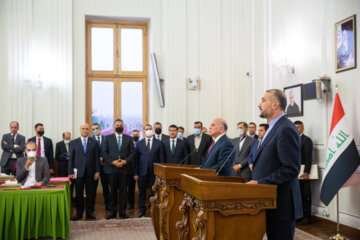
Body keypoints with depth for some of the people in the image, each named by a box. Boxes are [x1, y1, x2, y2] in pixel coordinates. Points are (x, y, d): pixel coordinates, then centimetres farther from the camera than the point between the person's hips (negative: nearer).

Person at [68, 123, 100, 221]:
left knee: (90, 193, 4)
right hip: (78, 172, 0)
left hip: (90, 172, 1)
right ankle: (79, 213, 12)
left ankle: (89, 212, 14)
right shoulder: (73, 143, 7)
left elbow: (97, 158, 5)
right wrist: (70, 172, -2)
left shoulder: (94, 143, 8)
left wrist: (97, 171, -2)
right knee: (79, 193, 3)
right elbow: (71, 158, 4)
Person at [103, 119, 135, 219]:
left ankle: (122, 211, 11)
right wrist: (112, 162, -11)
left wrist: (125, 161, -10)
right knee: (113, 190, 5)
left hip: (124, 168, 1)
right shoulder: (108, 138, 6)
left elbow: (132, 152, 5)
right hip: (112, 168, -1)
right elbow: (104, 152, 1)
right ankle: (113, 211, 12)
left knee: (123, 190, 3)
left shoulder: (129, 138, 9)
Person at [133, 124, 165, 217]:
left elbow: (162, 159, 3)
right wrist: (135, 173, -2)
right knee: (142, 192, 9)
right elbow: (136, 159, 4)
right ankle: (142, 209, 21)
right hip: (142, 172, 1)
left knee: (154, 192, 4)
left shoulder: (159, 143, 4)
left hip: (154, 172, -1)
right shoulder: (139, 143, 7)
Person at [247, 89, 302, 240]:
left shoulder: (286, 129, -16)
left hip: (281, 204, -10)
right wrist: (256, 180, 10)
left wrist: (260, 182, -19)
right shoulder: (274, 128, 17)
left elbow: (291, 169, -22)